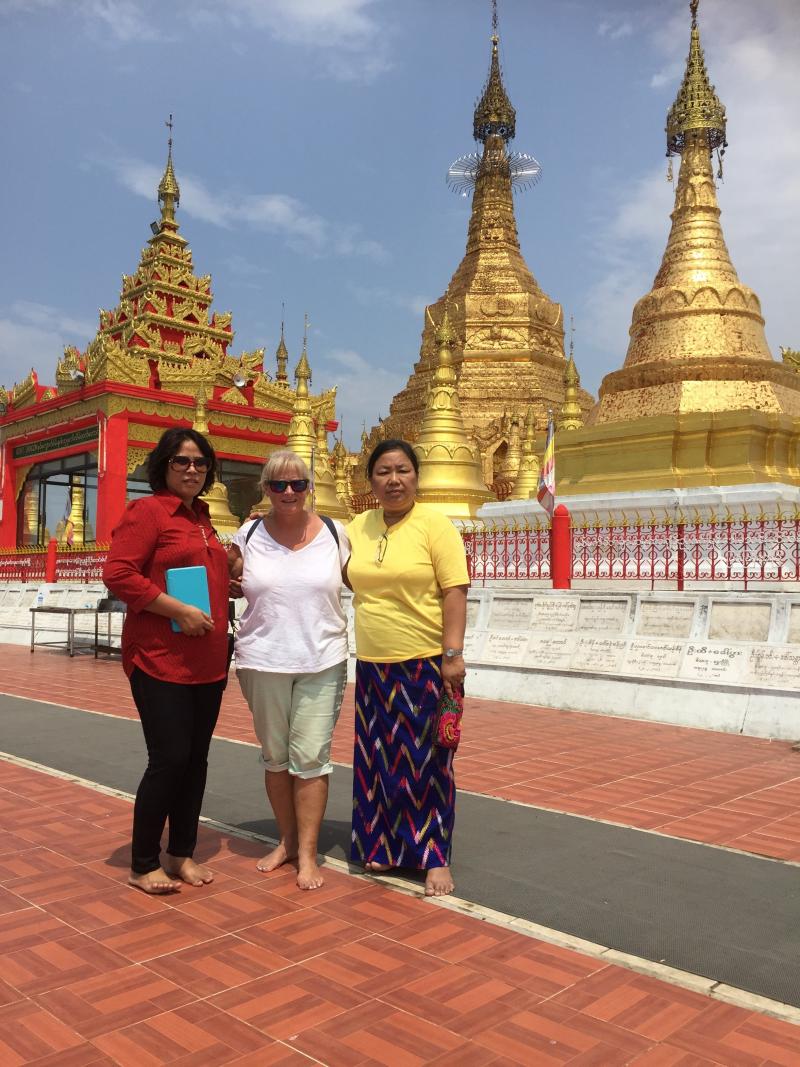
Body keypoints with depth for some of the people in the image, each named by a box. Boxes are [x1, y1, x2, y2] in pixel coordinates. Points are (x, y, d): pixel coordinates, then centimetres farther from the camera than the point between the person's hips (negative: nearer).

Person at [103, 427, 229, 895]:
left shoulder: (202, 517, 16)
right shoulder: (147, 510, -7)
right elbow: (117, 573, -17)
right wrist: (178, 610, -20)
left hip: (207, 661, 7)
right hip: (160, 660, -7)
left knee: (196, 758, 11)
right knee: (169, 759, -4)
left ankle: (182, 852, 26)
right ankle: (144, 865, 13)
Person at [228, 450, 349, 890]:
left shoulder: (333, 533, -1)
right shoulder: (249, 536, 1)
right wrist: (227, 570, -10)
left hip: (322, 663, -1)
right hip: (263, 663, 2)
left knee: (311, 756, -1)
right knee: (275, 755, 13)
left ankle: (307, 853, 11)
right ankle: (287, 840, 30)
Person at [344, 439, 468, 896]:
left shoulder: (435, 524, -8)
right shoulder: (357, 527, 7)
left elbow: (455, 592, -12)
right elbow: (341, 578, 22)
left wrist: (453, 654, -17)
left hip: (425, 665, -5)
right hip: (373, 667, 5)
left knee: (425, 762, 4)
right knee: (379, 758, 13)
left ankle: (434, 858, 17)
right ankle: (384, 846, 30)